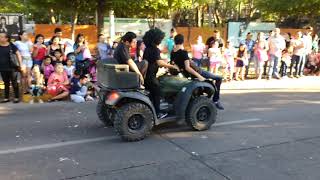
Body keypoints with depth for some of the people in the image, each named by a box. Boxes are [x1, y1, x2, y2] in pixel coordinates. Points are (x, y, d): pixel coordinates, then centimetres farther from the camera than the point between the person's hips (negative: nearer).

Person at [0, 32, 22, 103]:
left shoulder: (11, 46, -4)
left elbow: (18, 54, -2)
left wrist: (21, 64, -8)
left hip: (12, 68, -4)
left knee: (14, 82, 1)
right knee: (6, 83, 13)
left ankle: (16, 97, 10)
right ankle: (6, 98, 21)